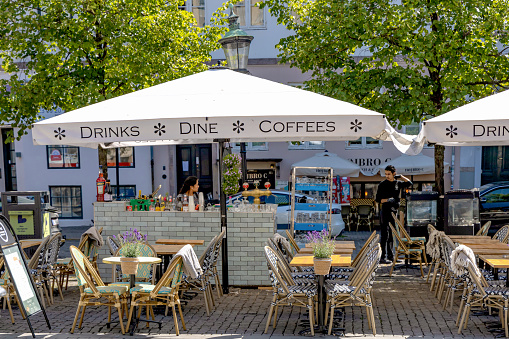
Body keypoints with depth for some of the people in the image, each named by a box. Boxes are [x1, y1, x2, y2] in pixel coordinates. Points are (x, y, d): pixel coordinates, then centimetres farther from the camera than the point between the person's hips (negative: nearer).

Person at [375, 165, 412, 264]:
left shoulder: (398, 183, 8)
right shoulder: (382, 184, -4)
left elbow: (409, 183, 15)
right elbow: (377, 199, -4)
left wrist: (400, 176, 7)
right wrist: (388, 200, -20)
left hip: (394, 211, 5)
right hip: (385, 210, -5)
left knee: (392, 234, 10)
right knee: (385, 234, -7)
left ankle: (390, 255, 17)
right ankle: (383, 256, -5)